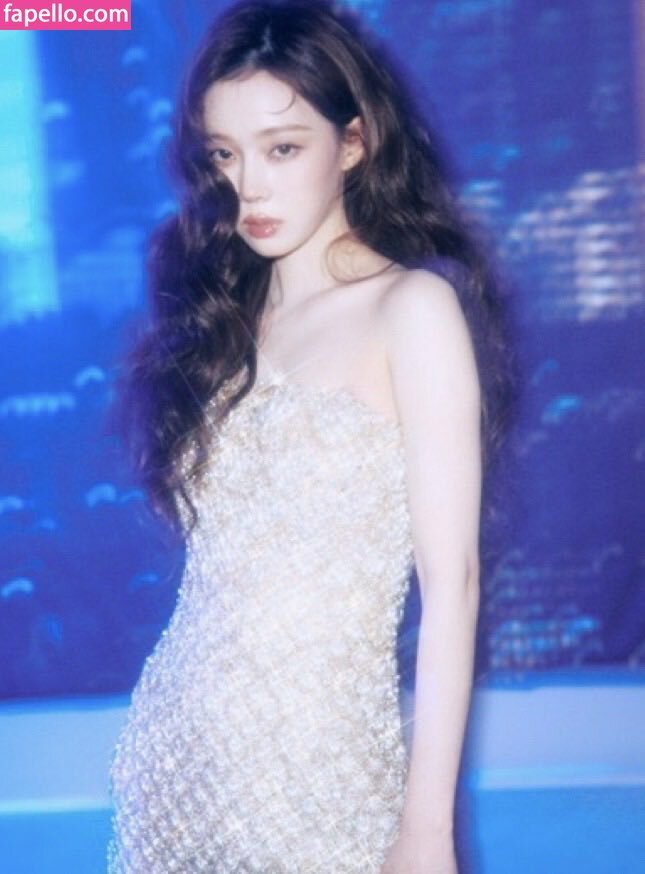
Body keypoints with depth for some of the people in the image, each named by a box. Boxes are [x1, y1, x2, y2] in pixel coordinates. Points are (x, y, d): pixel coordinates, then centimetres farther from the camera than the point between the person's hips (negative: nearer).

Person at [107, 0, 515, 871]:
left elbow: (450, 580, -11)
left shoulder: (413, 308, -6)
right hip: (177, 752, 5)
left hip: (319, 762, -5)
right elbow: (218, 566, 8)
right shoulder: (220, 316, 10)